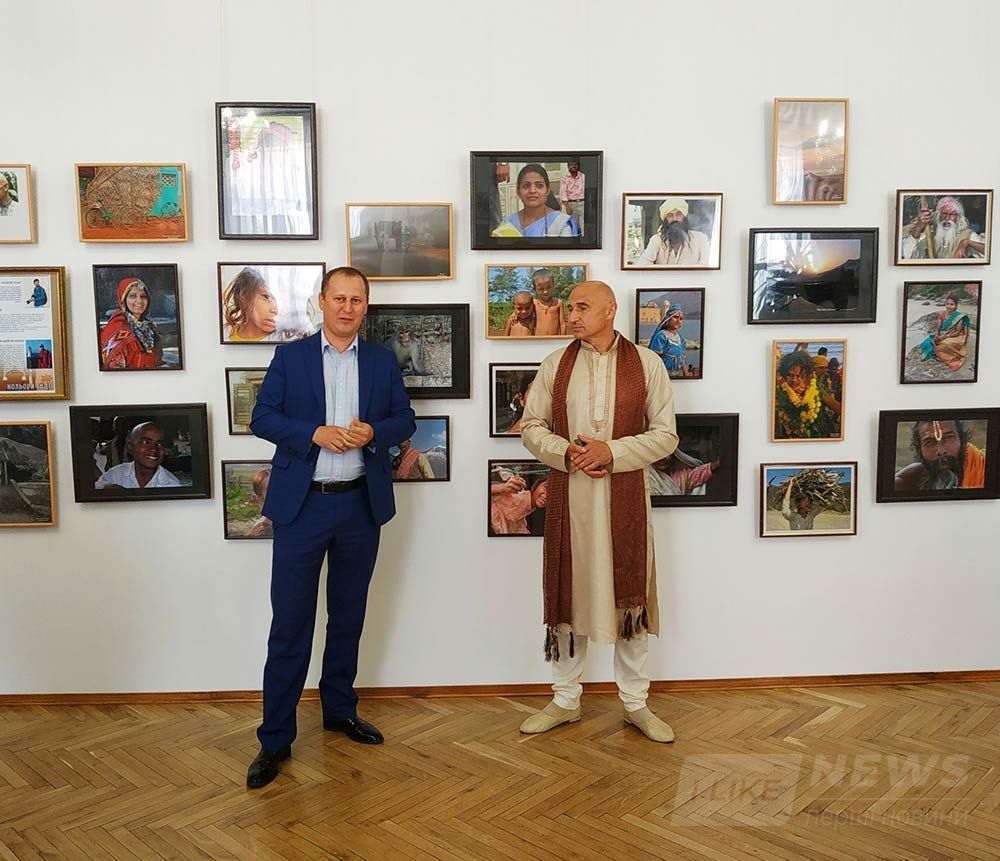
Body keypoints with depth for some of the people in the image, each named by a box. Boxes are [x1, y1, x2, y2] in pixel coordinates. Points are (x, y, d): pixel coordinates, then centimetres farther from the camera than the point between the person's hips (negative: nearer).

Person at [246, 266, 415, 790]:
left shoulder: (383, 361, 9)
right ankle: (275, 738, 8)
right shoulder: (290, 357, 2)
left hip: (361, 505, 3)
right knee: (290, 623, -1)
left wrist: (373, 432, -13)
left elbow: (405, 420, 9)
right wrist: (315, 433, -18)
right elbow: (261, 418, -2)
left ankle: (340, 710, 32)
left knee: (348, 617, 15)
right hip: (302, 505, -2)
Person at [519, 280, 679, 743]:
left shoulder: (646, 363, -1)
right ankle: (565, 700, 25)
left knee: (630, 595, 7)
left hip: (624, 496, -1)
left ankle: (635, 703, 23)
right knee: (567, 594, 9)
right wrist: (566, 452, -13)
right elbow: (531, 426, 6)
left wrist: (612, 451, -16)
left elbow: (665, 434, -2)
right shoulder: (555, 364, 5)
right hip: (568, 495, 2)